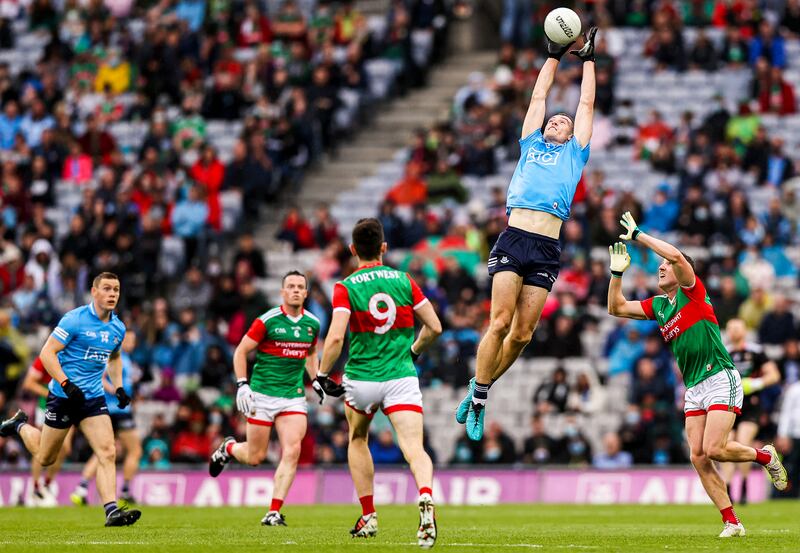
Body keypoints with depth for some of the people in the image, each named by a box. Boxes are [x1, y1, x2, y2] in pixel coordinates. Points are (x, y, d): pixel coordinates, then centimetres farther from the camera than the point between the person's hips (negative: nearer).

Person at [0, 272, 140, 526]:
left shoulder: (118, 328, 6)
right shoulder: (74, 320, -14)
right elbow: (47, 353, -15)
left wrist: (118, 387, 11)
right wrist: (67, 384, -25)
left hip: (94, 398, 5)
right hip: (63, 397, -4)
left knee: (107, 453, -14)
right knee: (45, 458, 10)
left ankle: (112, 511, -18)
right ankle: (21, 425, 39)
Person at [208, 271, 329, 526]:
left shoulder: (312, 323, 6)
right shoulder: (268, 321, -9)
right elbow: (241, 351, -3)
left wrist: (315, 379, 11)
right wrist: (242, 385, -12)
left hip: (294, 396, 3)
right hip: (263, 394, -3)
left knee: (292, 452, -14)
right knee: (256, 456, 2)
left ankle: (273, 513, -11)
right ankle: (228, 448, 38)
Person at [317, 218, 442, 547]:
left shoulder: (345, 288, -4)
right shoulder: (404, 281, 5)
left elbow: (335, 337, -16)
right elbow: (434, 327, 6)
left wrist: (322, 375, -2)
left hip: (361, 378, -1)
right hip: (402, 377, 1)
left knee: (357, 440, 26)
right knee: (414, 449, -11)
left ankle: (368, 517, 24)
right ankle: (426, 497, -42)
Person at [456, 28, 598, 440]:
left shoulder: (575, 154, 23)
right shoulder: (531, 145, 23)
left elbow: (586, 105, 27)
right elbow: (539, 97, 31)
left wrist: (588, 60, 34)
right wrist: (554, 57, 37)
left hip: (546, 250, 1)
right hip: (513, 239, -1)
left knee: (522, 333, -4)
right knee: (500, 322, -12)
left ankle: (479, 392, 12)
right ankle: (479, 397, -2)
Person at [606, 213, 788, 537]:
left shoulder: (692, 292, -3)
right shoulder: (657, 305, 16)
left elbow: (676, 255, -21)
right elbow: (616, 307, 19)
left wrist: (637, 234, -14)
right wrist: (617, 272, 7)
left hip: (720, 379, -7)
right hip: (693, 389, 7)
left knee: (713, 450, -17)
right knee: (698, 457, -6)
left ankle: (764, 456, 11)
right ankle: (732, 522, -3)